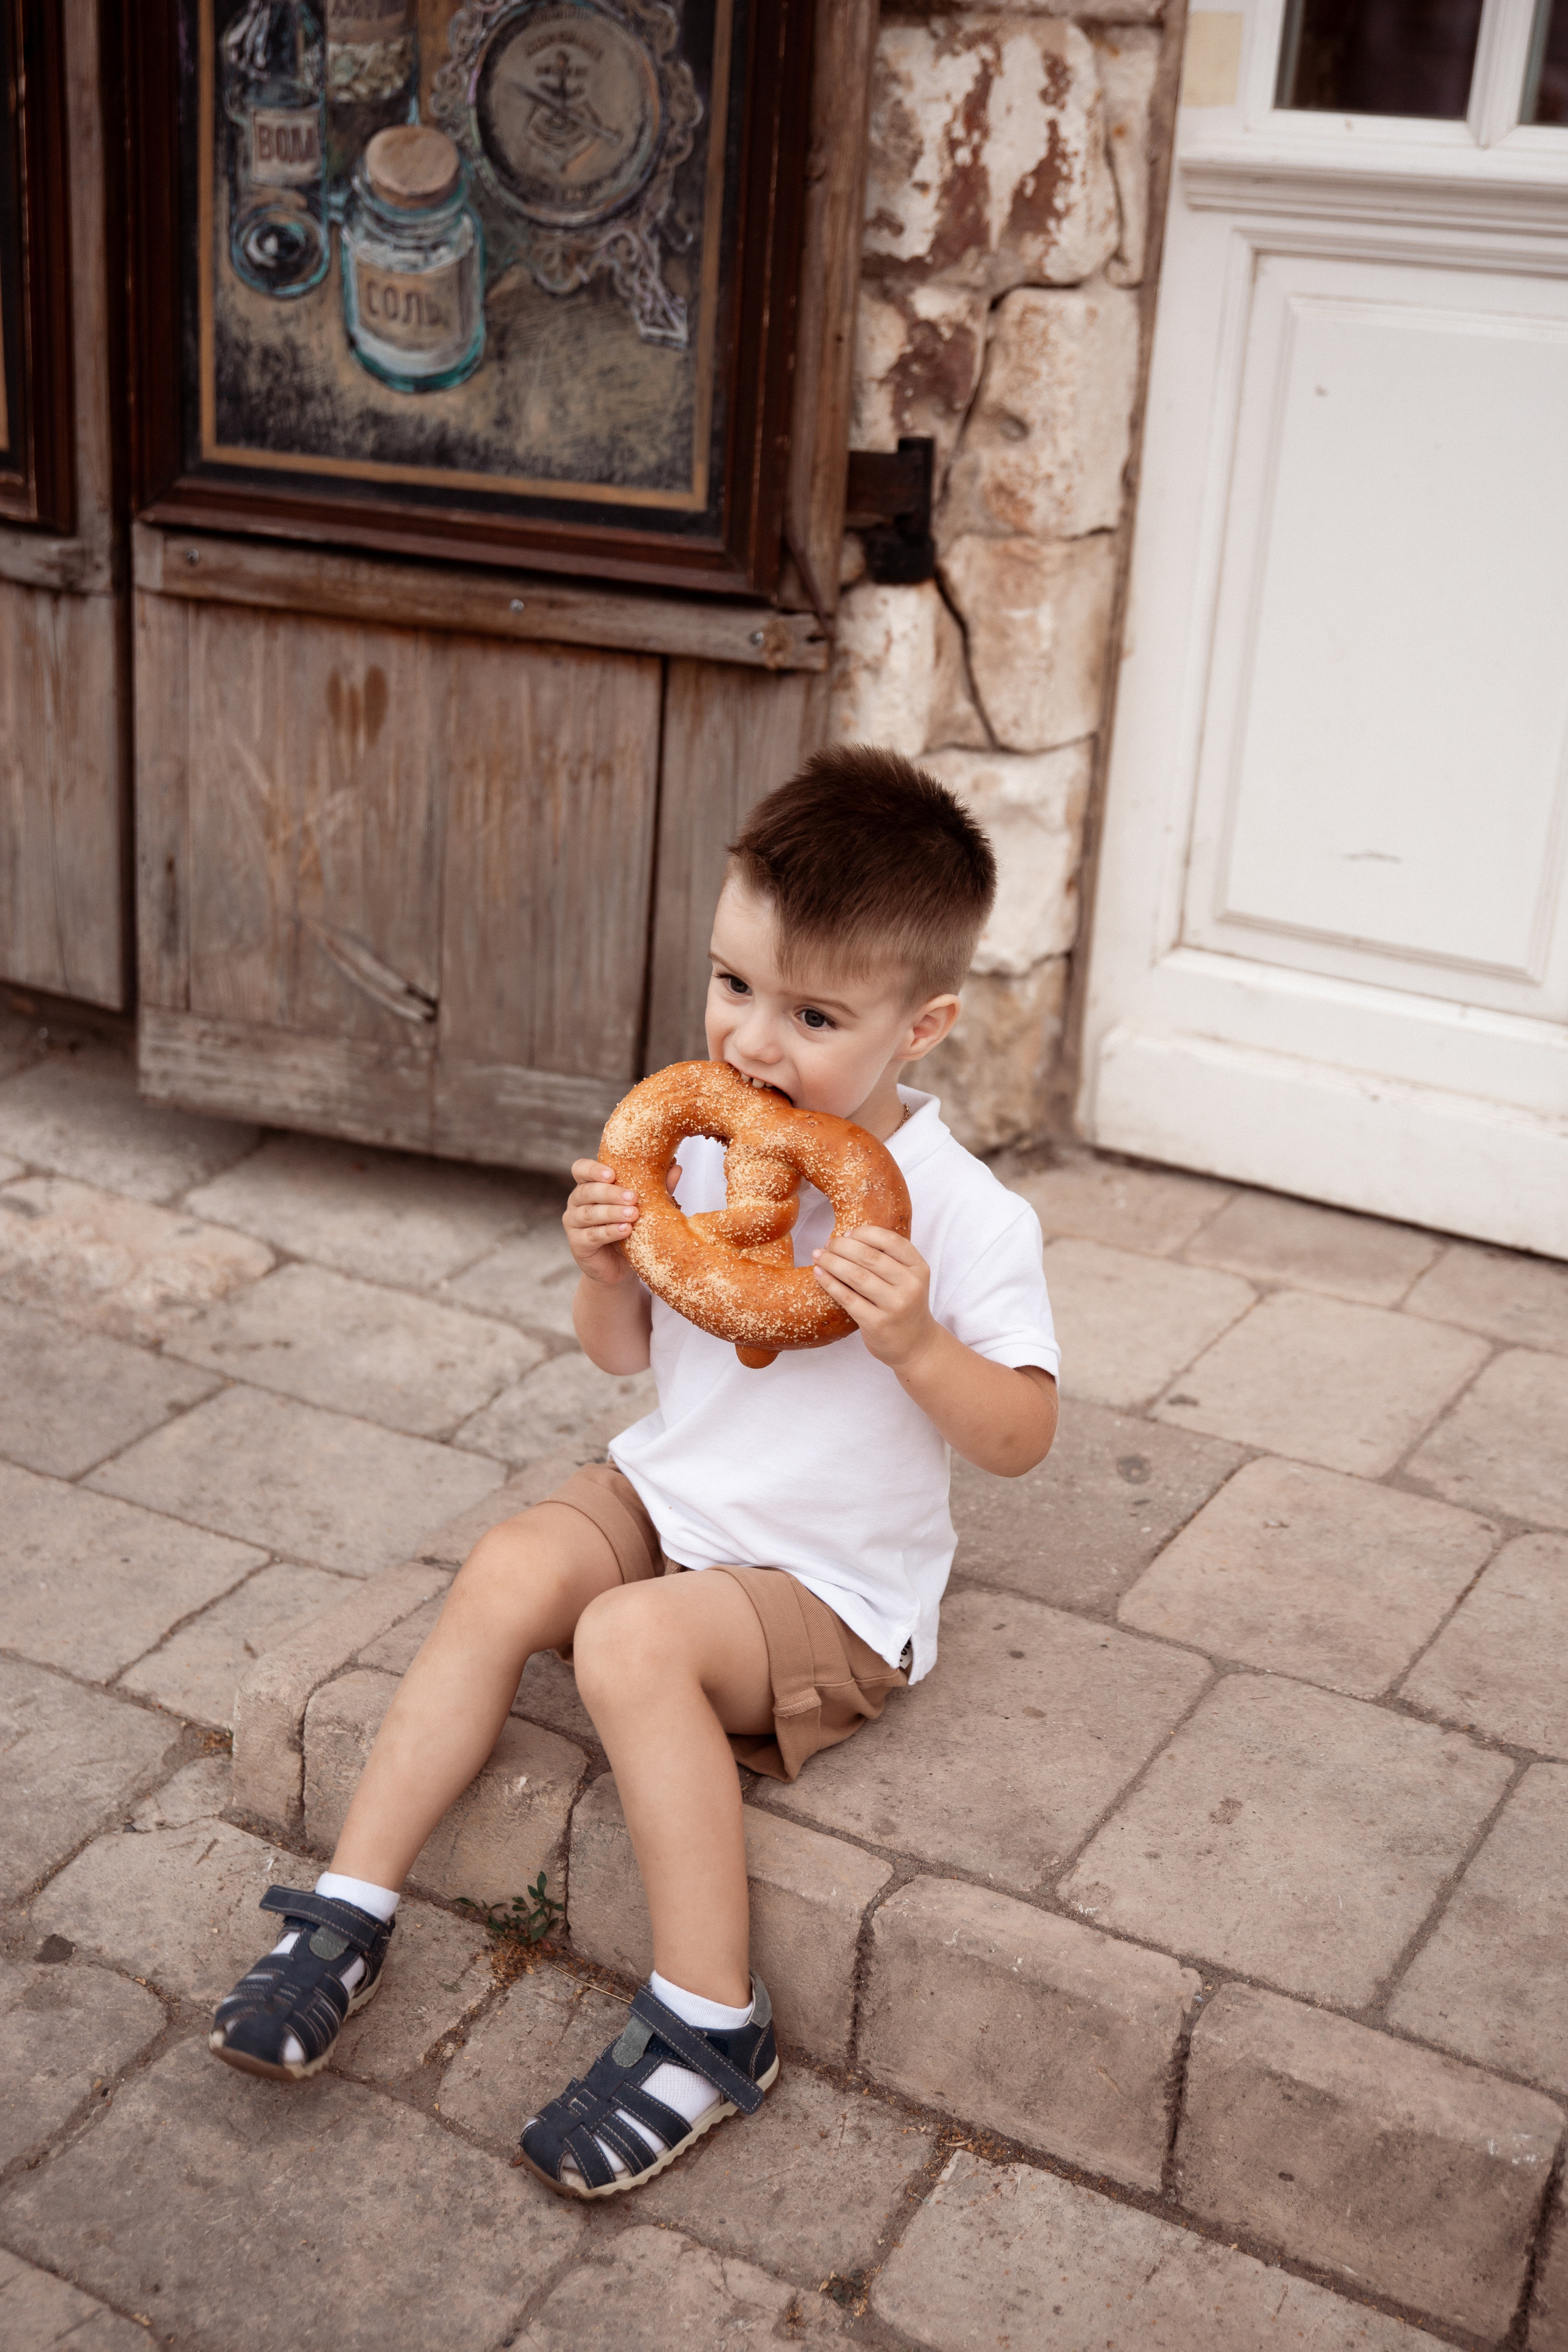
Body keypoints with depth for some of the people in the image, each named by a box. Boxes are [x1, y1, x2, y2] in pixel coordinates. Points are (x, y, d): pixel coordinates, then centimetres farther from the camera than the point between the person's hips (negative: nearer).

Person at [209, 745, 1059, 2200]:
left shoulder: (961, 1214, -19)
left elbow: (1020, 1438, -16)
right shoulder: (694, 1144, -3)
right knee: (508, 1571, -19)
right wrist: (606, 1269, -14)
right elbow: (624, 1355, 8)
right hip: (667, 1496, 5)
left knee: (631, 1643, -28)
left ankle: (710, 2025, -16)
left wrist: (914, 1339, -33)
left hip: (833, 1581, -5)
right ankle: (351, 1913, -7)